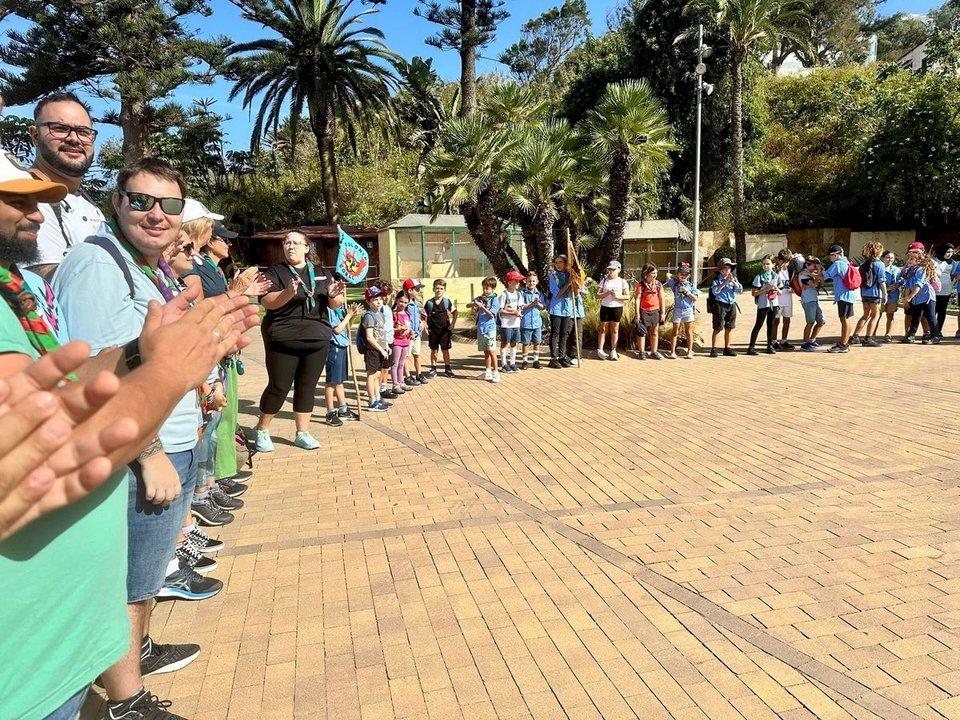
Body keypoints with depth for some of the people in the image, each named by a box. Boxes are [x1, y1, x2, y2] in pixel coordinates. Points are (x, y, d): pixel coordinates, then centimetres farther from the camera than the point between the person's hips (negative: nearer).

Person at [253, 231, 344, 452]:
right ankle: (262, 430, 21)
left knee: (307, 387, 8)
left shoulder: (320, 274, 11)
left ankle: (302, 433, 18)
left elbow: (335, 304, 9)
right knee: (279, 387, 2)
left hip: (317, 339, 4)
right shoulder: (275, 272, 0)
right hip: (283, 340, -3)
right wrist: (288, 293, -32)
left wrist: (334, 295, -14)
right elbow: (267, 302, -14)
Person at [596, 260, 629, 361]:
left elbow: (627, 296, -3)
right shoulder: (604, 281, 4)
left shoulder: (622, 282, 2)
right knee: (603, 329, 3)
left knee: (614, 330, 4)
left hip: (617, 308, 0)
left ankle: (613, 352, 10)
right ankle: (600, 350, 7)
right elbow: (597, 295, -1)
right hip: (605, 307, 1)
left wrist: (617, 296, -18)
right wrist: (607, 293, -17)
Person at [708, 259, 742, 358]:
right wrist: (725, 282, -17)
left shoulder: (733, 278, 11)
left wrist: (732, 281, -9)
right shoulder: (716, 279, -3)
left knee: (729, 328, 11)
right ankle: (713, 349, 0)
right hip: (720, 305, -5)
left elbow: (740, 289, 2)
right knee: (717, 328, -5)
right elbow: (715, 291, -17)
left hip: (732, 305, 5)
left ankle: (727, 348, 20)